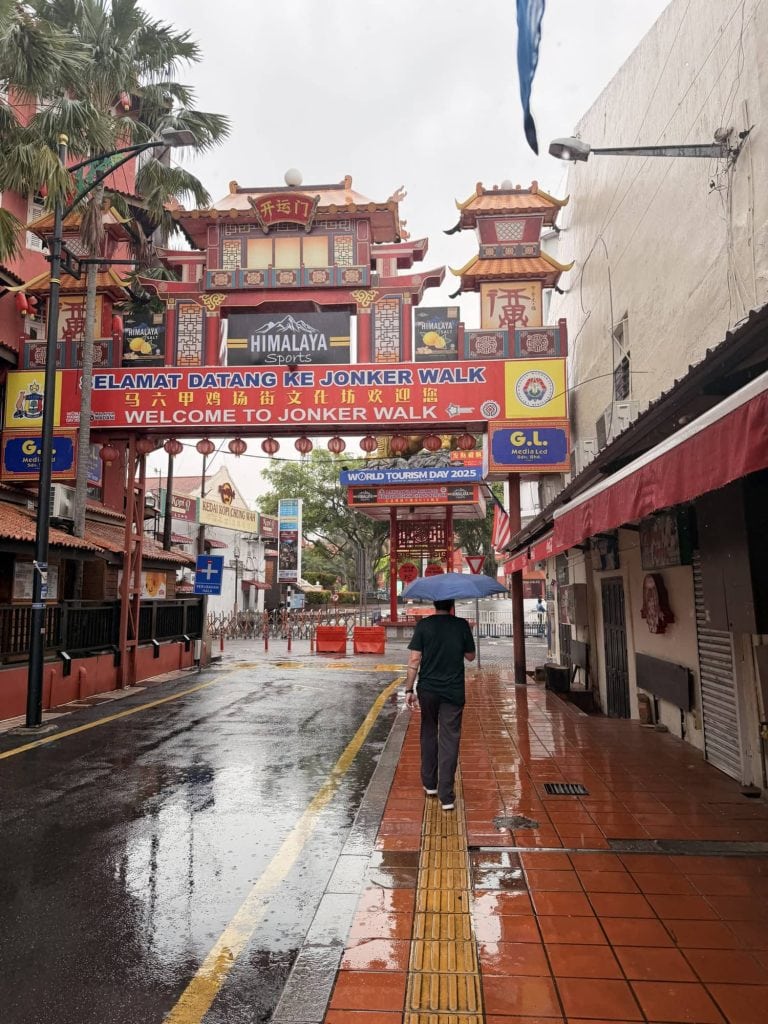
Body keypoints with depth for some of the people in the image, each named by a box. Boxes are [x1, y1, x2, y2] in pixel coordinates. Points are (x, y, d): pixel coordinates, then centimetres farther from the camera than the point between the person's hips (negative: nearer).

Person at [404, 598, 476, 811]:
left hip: (428, 690, 1)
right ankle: (446, 796, 1)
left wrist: (409, 690, -4)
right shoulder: (462, 625, -4)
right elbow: (470, 656, 8)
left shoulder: (423, 625, -6)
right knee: (449, 741, 2)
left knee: (429, 734, 19)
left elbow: (414, 660, -9)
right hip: (453, 691, -1)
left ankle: (429, 784, 29)